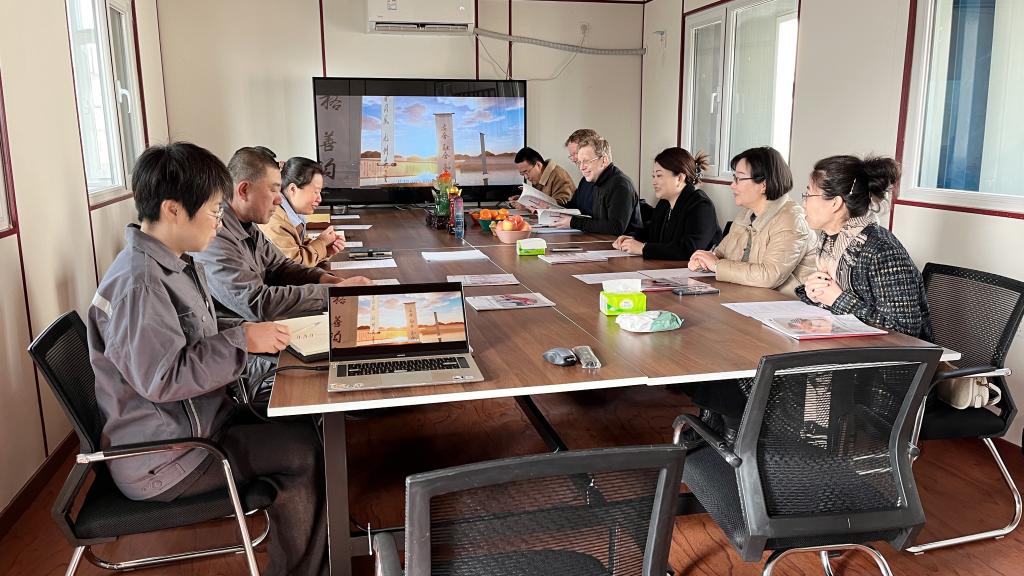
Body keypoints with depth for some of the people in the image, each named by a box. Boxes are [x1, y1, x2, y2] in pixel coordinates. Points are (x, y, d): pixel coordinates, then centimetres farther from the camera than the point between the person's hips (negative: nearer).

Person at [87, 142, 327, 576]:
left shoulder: (176, 263, 6)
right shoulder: (138, 284, -26)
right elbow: (162, 378, -29)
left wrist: (251, 330, 1)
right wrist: (243, 340, -24)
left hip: (195, 417, 10)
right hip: (160, 458, -10)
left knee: (299, 429, 4)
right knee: (307, 449, -11)